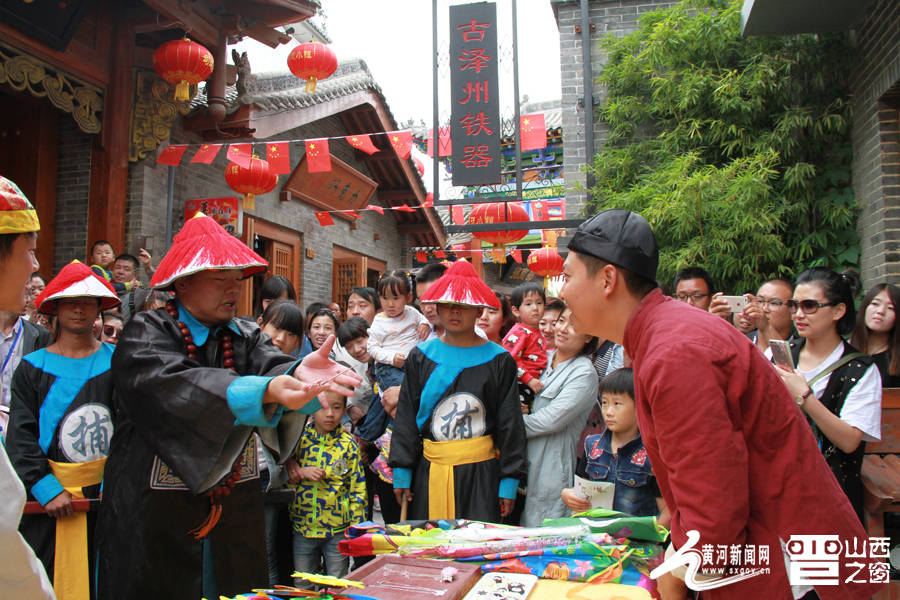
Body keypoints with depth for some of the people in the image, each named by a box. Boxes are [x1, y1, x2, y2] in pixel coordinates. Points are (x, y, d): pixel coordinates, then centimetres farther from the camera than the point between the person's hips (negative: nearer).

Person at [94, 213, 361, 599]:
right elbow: (175, 386, -28)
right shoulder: (146, 333, -9)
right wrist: (265, 390, -43)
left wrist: (297, 374, -40)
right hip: (156, 521, -4)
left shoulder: (246, 336, 6)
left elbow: (271, 364, -15)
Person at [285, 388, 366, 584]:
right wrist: (302, 472, -14)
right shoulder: (299, 439, -2)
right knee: (302, 587, 15)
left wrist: (356, 526, -4)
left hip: (337, 531, -1)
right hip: (302, 526, 2)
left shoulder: (348, 444, -5)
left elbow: (357, 488, -1)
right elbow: (286, 477, 5)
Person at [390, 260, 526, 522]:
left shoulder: (499, 360, 1)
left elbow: (510, 423, 2)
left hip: (481, 471, -1)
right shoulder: (420, 356, 5)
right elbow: (406, 417, 7)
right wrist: (401, 471, 2)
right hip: (430, 471, 2)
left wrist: (510, 481, 0)